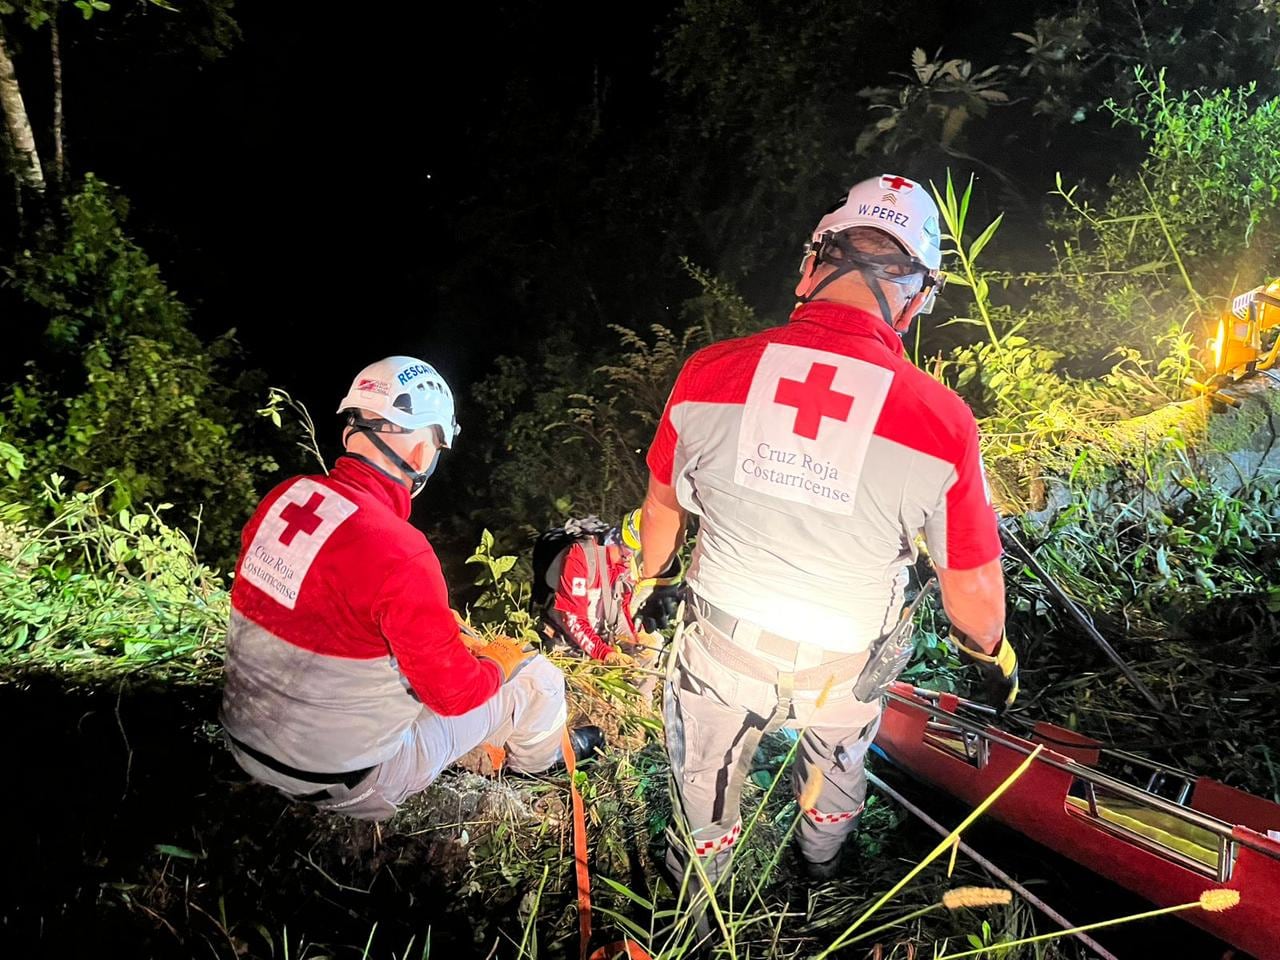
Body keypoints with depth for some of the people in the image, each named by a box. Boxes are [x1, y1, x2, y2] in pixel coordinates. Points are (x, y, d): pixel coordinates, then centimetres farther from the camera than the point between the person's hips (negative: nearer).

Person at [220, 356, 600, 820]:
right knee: (538, 679, 7)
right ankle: (538, 757, 40)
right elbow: (455, 691, -21)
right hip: (345, 781, -7)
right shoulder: (399, 552, -30)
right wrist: (497, 663, 1)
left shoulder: (283, 495, -8)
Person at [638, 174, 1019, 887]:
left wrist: (651, 582, 17)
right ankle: (824, 863, 64)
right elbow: (973, 587, -14)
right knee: (837, 756, 35)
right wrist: (993, 652, 9)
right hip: (841, 668, 1)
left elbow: (664, 505, -5)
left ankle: (702, 866, 59)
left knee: (707, 766, 31)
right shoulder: (943, 422, -27)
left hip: (723, 648, 0)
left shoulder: (709, 374, -23)